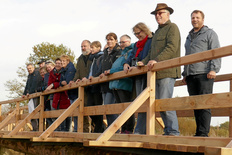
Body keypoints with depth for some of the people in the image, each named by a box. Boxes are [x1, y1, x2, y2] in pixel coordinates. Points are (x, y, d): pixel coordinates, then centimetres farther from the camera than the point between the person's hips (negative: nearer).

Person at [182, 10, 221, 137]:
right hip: (191, 75, 7)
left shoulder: (210, 33, 7)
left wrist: (214, 69, -16)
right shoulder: (189, 37, 27)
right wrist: (185, 73, 22)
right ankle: (199, 133, 5)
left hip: (204, 74, -6)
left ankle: (203, 133, -14)